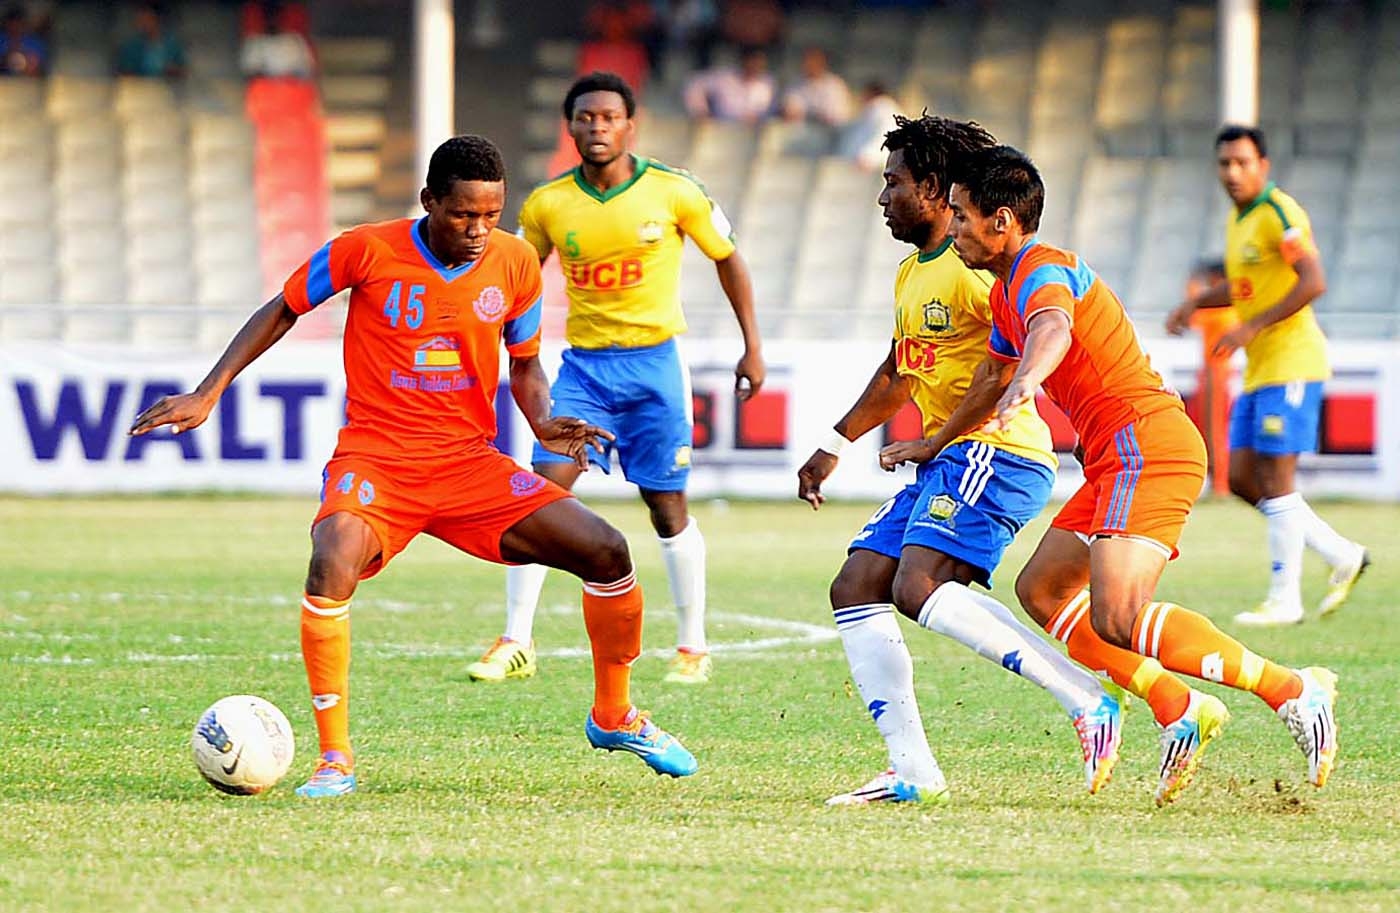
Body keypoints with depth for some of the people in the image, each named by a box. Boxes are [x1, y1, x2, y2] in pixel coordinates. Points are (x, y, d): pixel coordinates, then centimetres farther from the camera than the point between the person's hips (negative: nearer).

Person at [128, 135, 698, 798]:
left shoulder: (515, 263, 0)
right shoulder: (368, 251, -10)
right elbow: (283, 311, 6)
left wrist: (544, 424, -5)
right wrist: (206, 395, 0)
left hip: (470, 462, 3)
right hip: (374, 460, -3)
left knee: (607, 552, -9)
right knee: (333, 564, -34)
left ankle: (614, 718, 17)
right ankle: (335, 760, -20)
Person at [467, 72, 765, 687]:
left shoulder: (674, 193, -7)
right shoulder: (547, 205, -3)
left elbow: (727, 259, 6)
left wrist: (753, 347, 4)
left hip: (654, 363, -2)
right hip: (584, 364, 2)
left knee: (667, 508, 4)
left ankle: (693, 648, 18)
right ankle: (516, 646, -6)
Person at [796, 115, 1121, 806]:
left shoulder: (973, 268, -11)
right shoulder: (911, 273, 20)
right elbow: (898, 374, 34)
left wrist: (935, 442, -23)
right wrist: (835, 445, 37)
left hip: (995, 452, -10)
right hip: (945, 462, 10)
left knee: (918, 587, -26)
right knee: (855, 588, 4)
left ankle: (1088, 700, -25)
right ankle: (912, 769, 1)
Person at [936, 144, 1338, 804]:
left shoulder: (1042, 271, -13)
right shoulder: (1005, 291, 19)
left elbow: (1053, 329, -37)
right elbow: (996, 379, 35)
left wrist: (1026, 381, -57)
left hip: (1146, 446, -11)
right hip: (1117, 459, 11)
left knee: (1118, 621, -21)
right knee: (1040, 590, 12)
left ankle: (1293, 691, -15)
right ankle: (1180, 712, 7)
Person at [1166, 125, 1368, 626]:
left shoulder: (1279, 213, -13)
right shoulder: (1238, 217, 15)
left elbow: (1313, 282, -23)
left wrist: (1252, 327, -24)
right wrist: (1196, 303, 16)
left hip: (1290, 362, -10)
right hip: (1260, 368, 10)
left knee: (1275, 476, -9)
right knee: (1242, 478, 6)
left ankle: (1285, 598, -3)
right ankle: (1342, 556, 15)